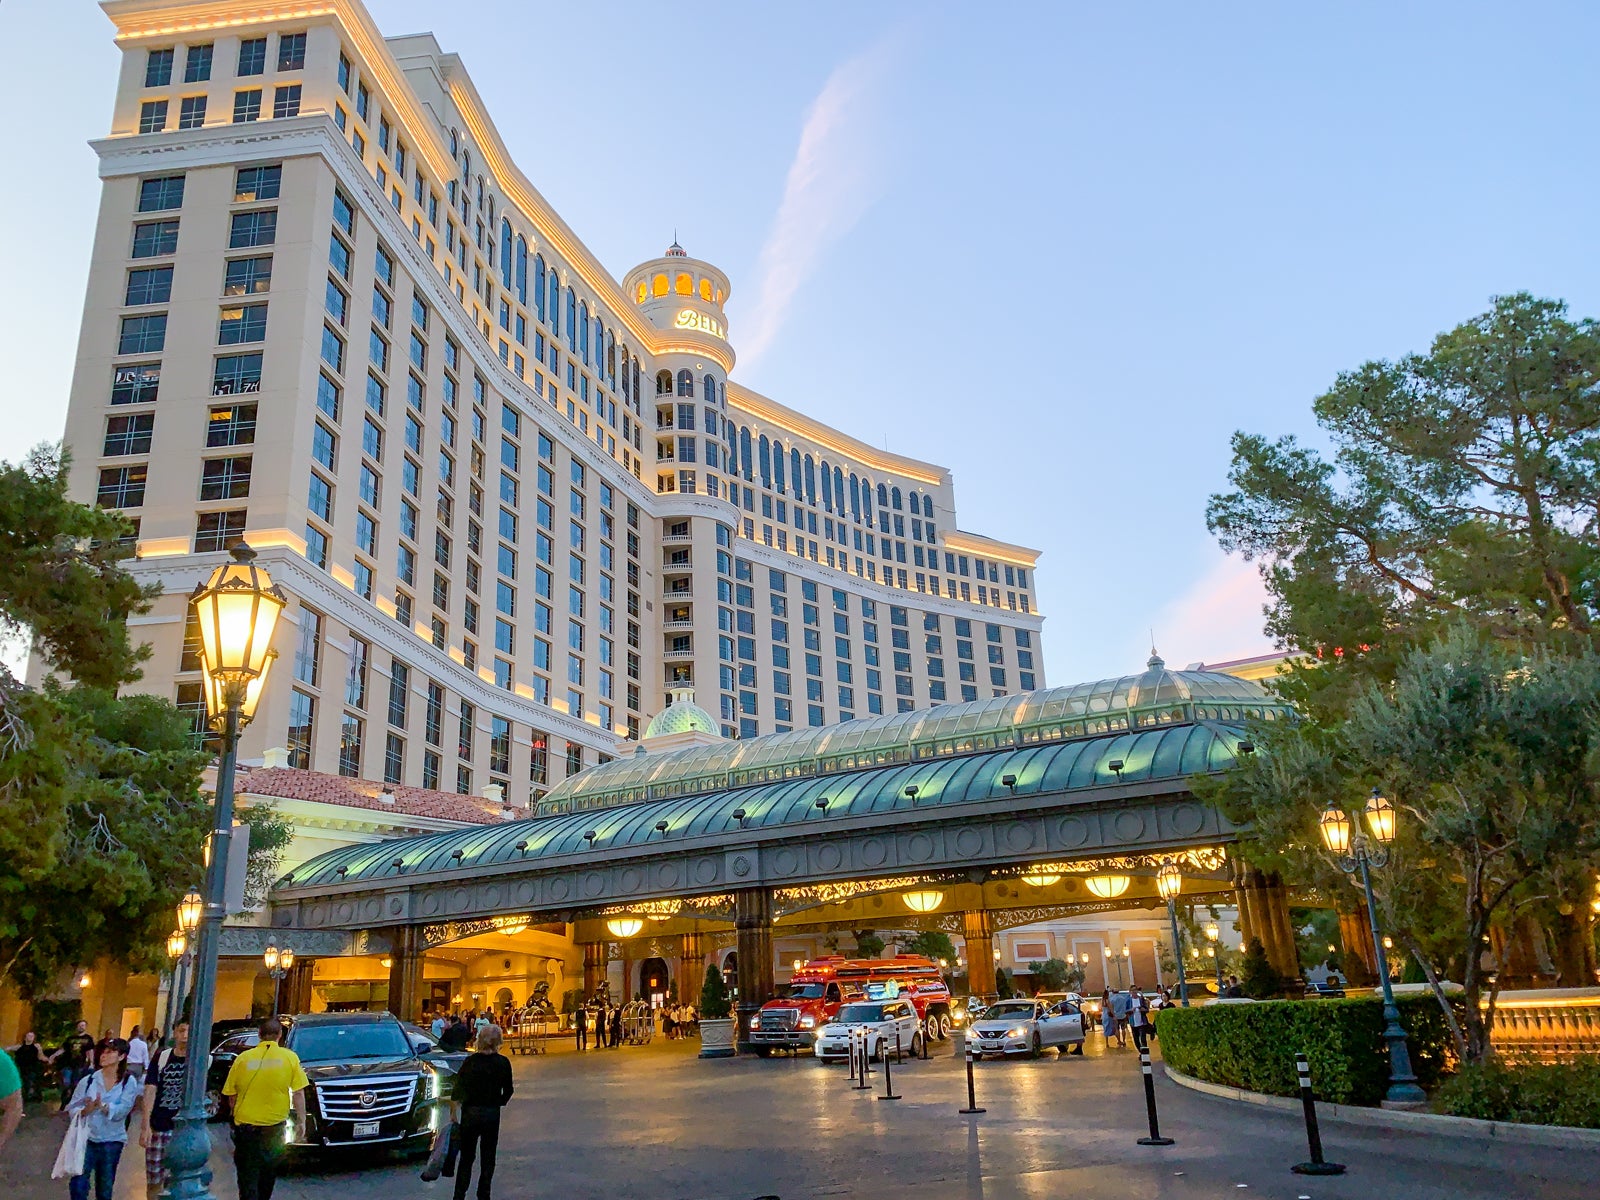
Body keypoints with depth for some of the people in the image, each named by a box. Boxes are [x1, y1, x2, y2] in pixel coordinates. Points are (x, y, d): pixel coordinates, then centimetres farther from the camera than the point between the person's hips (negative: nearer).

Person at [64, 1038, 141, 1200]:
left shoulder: (128, 1082, -5)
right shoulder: (88, 1080, -1)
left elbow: (122, 1110, -16)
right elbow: (72, 1107, -5)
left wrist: (103, 1107, -32)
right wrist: (86, 1110, -25)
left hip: (112, 1141, 0)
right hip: (87, 1138, 0)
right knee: (77, 1185, -5)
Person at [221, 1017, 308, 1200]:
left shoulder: (243, 1058, -3)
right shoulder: (290, 1057, -6)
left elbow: (231, 1095, 4)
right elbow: (298, 1093, -5)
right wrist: (301, 1120, 5)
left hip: (246, 1124, -1)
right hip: (275, 1125, 1)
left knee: (247, 1174, 6)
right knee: (268, 1172, 22)